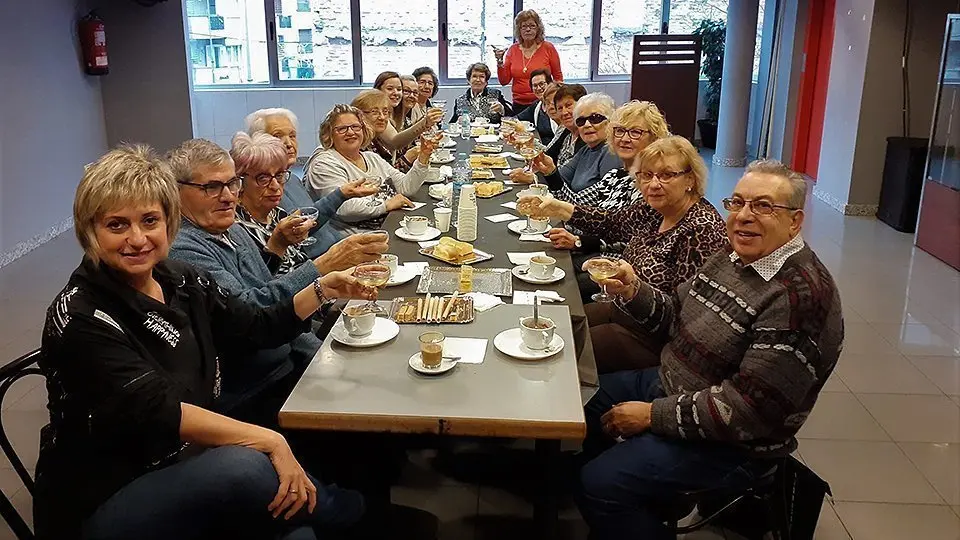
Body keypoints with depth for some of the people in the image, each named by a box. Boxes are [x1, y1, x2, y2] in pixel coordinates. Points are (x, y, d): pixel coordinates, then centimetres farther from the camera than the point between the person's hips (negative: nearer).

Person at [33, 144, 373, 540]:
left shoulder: (183, 281, 3)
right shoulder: (80, 316, -17)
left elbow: (258, 329, 12)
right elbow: (156, 411, -26)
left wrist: (322, 290, -2)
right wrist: (270, 441, -28)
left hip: (186, 469, 6)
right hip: (104, 505, -5)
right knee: (244, 468, -31)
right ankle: (339, 508, -5)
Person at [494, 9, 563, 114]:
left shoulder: (548, 48, 0)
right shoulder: (513, 50, 7)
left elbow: (558, 77, 5)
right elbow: (504, 81, 5)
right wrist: (500, 62, -7)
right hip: (519, 106, 3)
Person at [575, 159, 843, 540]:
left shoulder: (802, 294, -27)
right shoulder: (733, 258, 3)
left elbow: (746, 409, -29)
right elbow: (677, 319, 10)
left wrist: (653, 415, -22)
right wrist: (634, 292, -11)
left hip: (732, 442, -9)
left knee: (600, 483, -20)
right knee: (586, 399, 18)